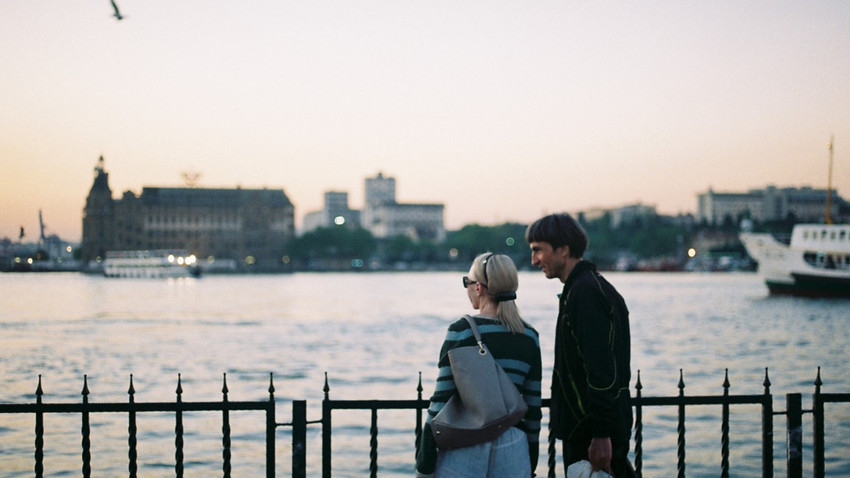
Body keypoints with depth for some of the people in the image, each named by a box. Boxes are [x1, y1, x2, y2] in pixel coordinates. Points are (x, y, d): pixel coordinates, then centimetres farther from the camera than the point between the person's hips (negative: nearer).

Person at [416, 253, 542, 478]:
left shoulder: (461, 331, -8)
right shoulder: (530, 337, 5)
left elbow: (441, 401, -9)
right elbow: (533, 407, 9)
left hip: (466, 451, -4)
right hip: (513, 453, 4)